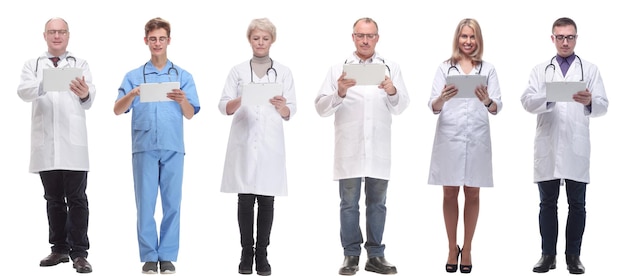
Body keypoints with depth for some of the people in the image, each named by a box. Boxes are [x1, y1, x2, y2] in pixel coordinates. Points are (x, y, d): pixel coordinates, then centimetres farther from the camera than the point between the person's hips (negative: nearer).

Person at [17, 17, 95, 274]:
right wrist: (45, 85, -29)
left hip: (73, 143, -2)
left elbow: (89, 100, -5)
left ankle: (79, 253, -3)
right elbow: (23, 91, -8)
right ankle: (60, 248, 16)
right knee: (53, 199, 9)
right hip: (45, 143, 2)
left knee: (77, 199, -3)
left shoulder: (80, 64, 8)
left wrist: (85, 94, -30)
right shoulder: (32, 64, 11)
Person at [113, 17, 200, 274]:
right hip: (144, 147, 0)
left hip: (173, 148, 0)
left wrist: (182, 100, -18)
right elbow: (118, 110, -1)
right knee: (145, 204, 1)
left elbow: (190, 114, 3)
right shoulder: (133, 76, 7)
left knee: (172, 204, 2)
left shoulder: (183, 76, 8)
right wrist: (132, 95, -20)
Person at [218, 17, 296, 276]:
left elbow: (290, 113, 3)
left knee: (266, 200, 1)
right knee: (245, 200, -1)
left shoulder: (284, 72, 8)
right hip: (243, 143, 0)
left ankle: (262, 254, 6)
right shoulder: (238, 70, 7)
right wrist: (239, 101, -21)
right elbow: (223, 106, 0)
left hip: (270, 144, 0)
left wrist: (281, 106, -19)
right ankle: (246, 253, 7)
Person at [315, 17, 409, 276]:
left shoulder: (391, 68, 8)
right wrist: (340, 93, -19)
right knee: (349, 204, 3)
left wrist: (392, 91, -20)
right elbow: (321, 108, -1)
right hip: (348, 149, -1)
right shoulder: (338, 69, 5)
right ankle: (351, 255, 10)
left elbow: (400, 106, 0)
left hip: (379, 149, 1)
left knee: (377, 203, 7)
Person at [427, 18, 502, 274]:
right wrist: (443, 98, -26)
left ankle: (467, 249, 15)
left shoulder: (488, 69, 5)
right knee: (450, 194, 5)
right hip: (449, 138, 0)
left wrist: (487, 101, -25)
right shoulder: (444, 68, 3)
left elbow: (497, 108, -2)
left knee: (472, 195, 7)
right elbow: (433, 107, -4)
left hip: (477, 139, 0)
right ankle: (452, 248, 16)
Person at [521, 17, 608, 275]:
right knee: (547, 203, 6)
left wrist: (590, 101, -25)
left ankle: (573, 255, 10)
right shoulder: (540, 70, 11)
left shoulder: (590, 69, 9)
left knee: (577, 204, 3)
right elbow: (527, 101, -3)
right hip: (547, 147, 1)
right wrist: (549, 97, -24)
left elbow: (603, 106, -1)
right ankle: (548, 254, 12)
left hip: (576, 148, -1)